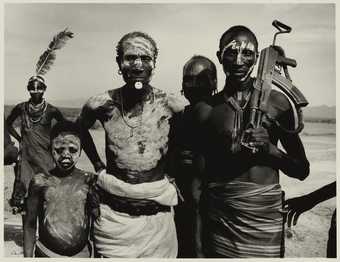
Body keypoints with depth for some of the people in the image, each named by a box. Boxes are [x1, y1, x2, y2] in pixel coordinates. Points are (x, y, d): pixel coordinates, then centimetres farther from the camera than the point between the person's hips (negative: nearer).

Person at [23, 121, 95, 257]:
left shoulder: (88, 180, -8)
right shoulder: (40, 181, -8)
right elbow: (30, 224, 1)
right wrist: (28, 256, 2)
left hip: (81, 253, 0)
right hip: (46, 253, 0)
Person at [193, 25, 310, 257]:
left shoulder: (277, 102, -3)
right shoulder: (205, 109, -2)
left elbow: (302, 171, 2)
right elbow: (200, 173, 5)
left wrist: (270, 149, -14)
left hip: (265, 216, 0)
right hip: (219, 218, 1)